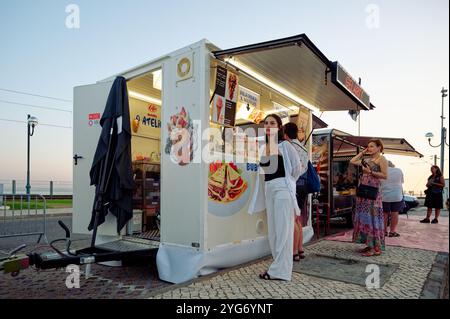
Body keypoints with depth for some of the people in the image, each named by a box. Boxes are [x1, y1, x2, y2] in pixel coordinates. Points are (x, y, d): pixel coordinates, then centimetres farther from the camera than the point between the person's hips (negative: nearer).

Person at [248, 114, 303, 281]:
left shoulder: (285, 145, -6)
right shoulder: (263, 148, 12)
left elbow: (297, 168, -2)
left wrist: (286, 183, 7)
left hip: (282, 189, -7)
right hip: (268, 189, 7)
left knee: (282, 230, -3)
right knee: (272, 230, 11)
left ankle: (280, 271, 3)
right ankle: (279, 266, 22)